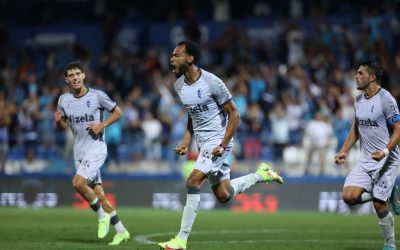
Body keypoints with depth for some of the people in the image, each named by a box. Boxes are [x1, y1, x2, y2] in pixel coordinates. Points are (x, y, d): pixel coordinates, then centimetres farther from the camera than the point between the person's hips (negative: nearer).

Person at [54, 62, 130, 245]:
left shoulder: (97, 95, -8)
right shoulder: (64, 100, 4)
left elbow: (117, 112, 3)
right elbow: (63, 127, 15)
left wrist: (102, 125, -12)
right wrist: (58, 121, -8)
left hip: (96, 148, -5)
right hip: (79, 152, 5)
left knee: (78, 182, -24)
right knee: (98, 194, 4)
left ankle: (103, 216, -3)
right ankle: (121, 231, 14)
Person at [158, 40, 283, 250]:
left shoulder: (212, 83, -19)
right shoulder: (179, 86, 4)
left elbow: (234, 114, -13)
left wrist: (223, 145, -20)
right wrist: (186, 143, 7)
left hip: (218, 142, -8)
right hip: (203, 144, 8)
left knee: (193, 182, -20)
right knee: (223, 195, 11)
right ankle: (261, 174, 34)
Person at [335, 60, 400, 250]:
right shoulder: (359, 100, 8)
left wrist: (385, 151, -27)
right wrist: (344, 150, 12)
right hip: (365, 160, 6)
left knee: (379, 206, -8)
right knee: (349, 196, -12)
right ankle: (384, 195, 13)